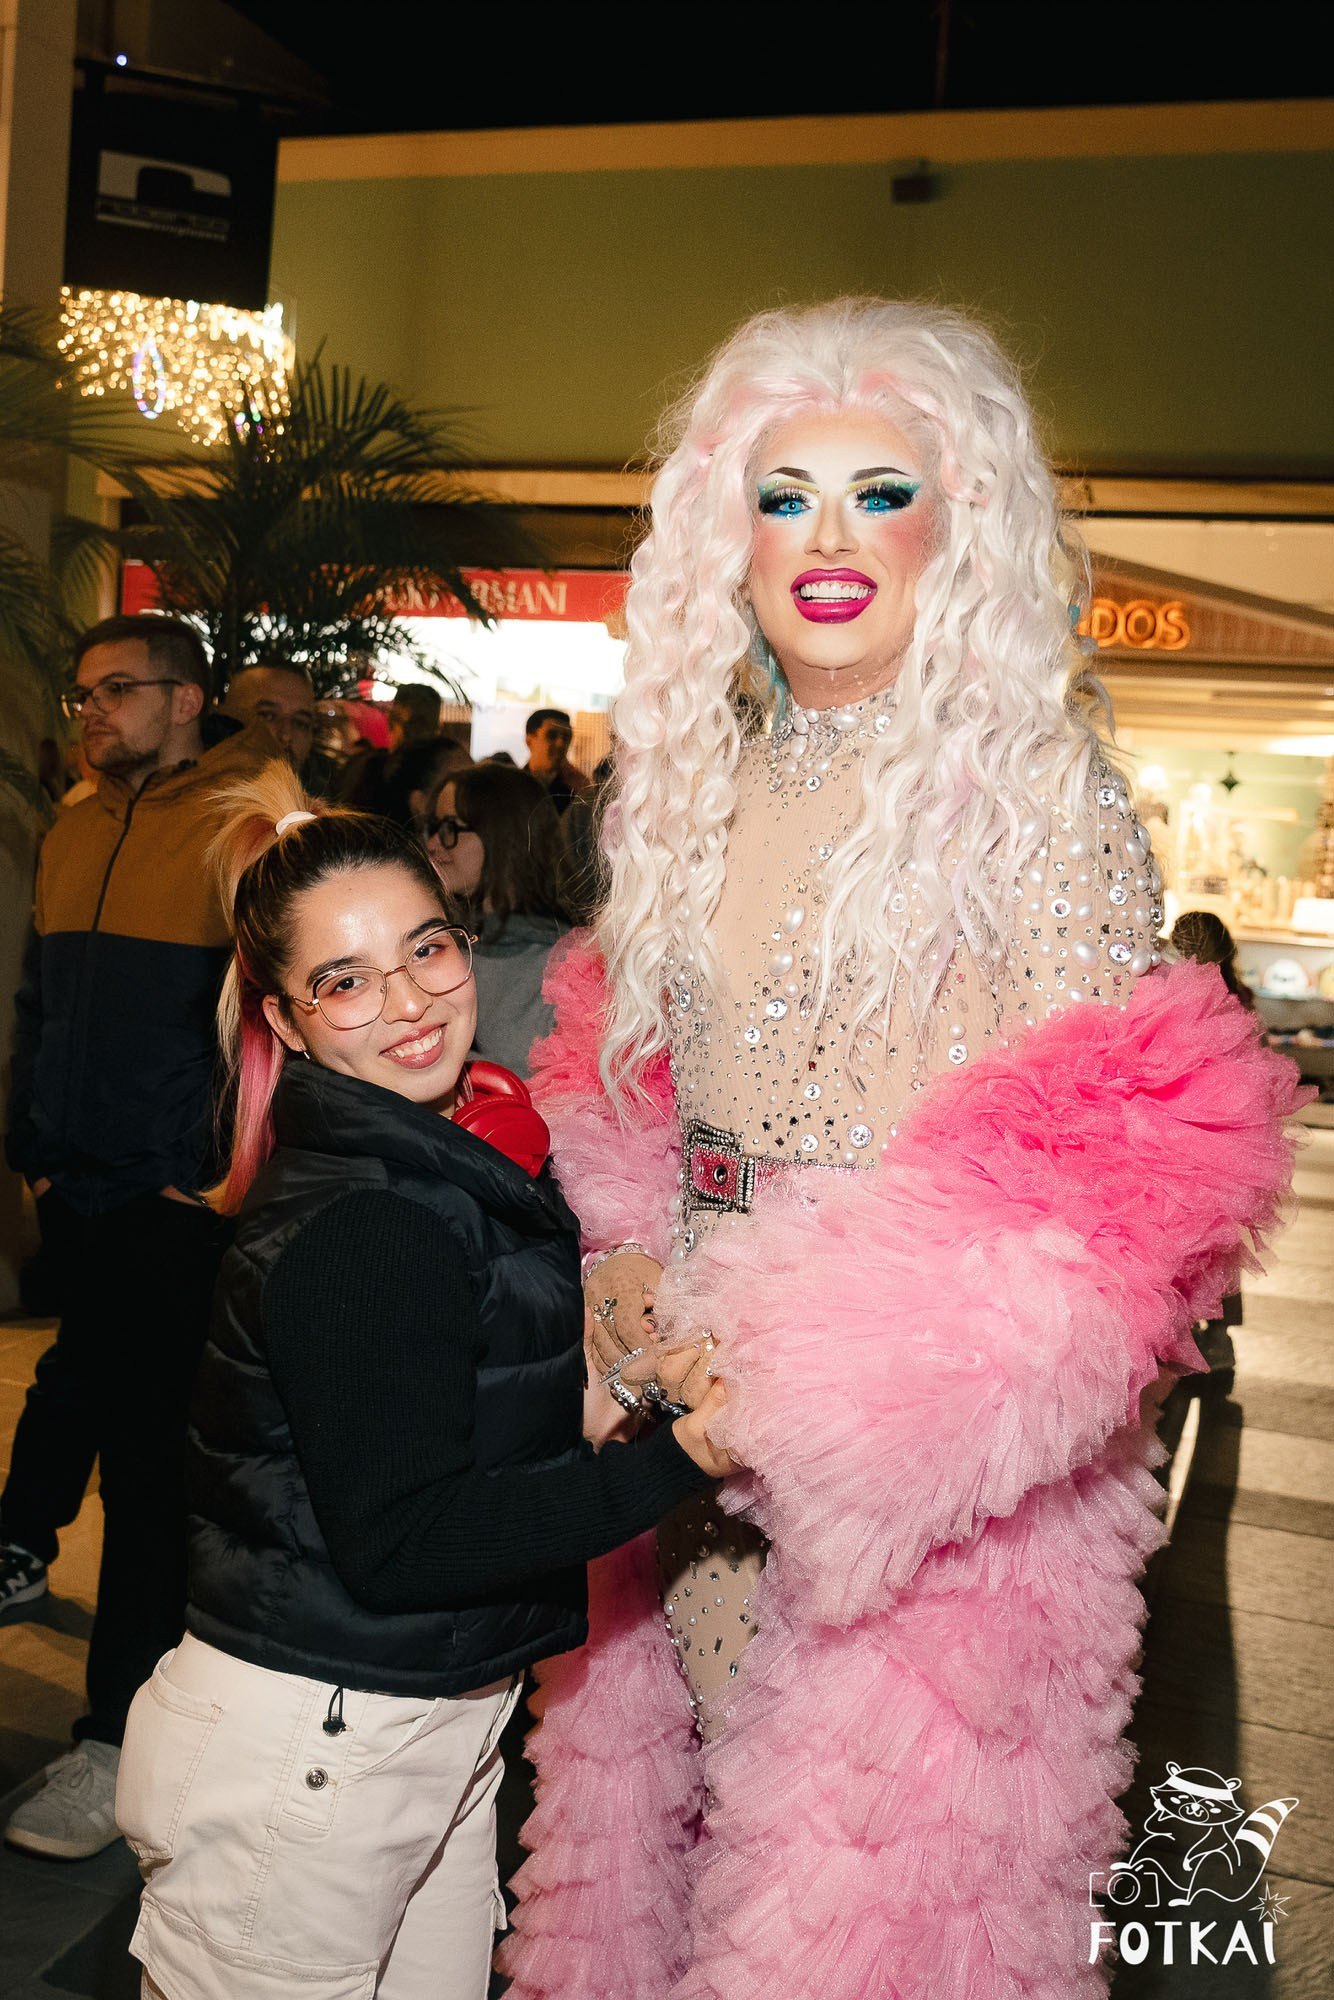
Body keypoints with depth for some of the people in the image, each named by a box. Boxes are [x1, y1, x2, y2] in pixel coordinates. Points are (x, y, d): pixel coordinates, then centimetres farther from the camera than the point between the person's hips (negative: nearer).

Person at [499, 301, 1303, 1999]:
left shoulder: (1035, 788, -10)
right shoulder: (699, 781, 7)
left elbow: (1112, 1151, -13)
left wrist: (819, 1371, -18)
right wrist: (625, 1277, -2)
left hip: (927, 1439, -5)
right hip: (695, 1410, 5)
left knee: (877, 1861, 6)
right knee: (668, 1789, 18)